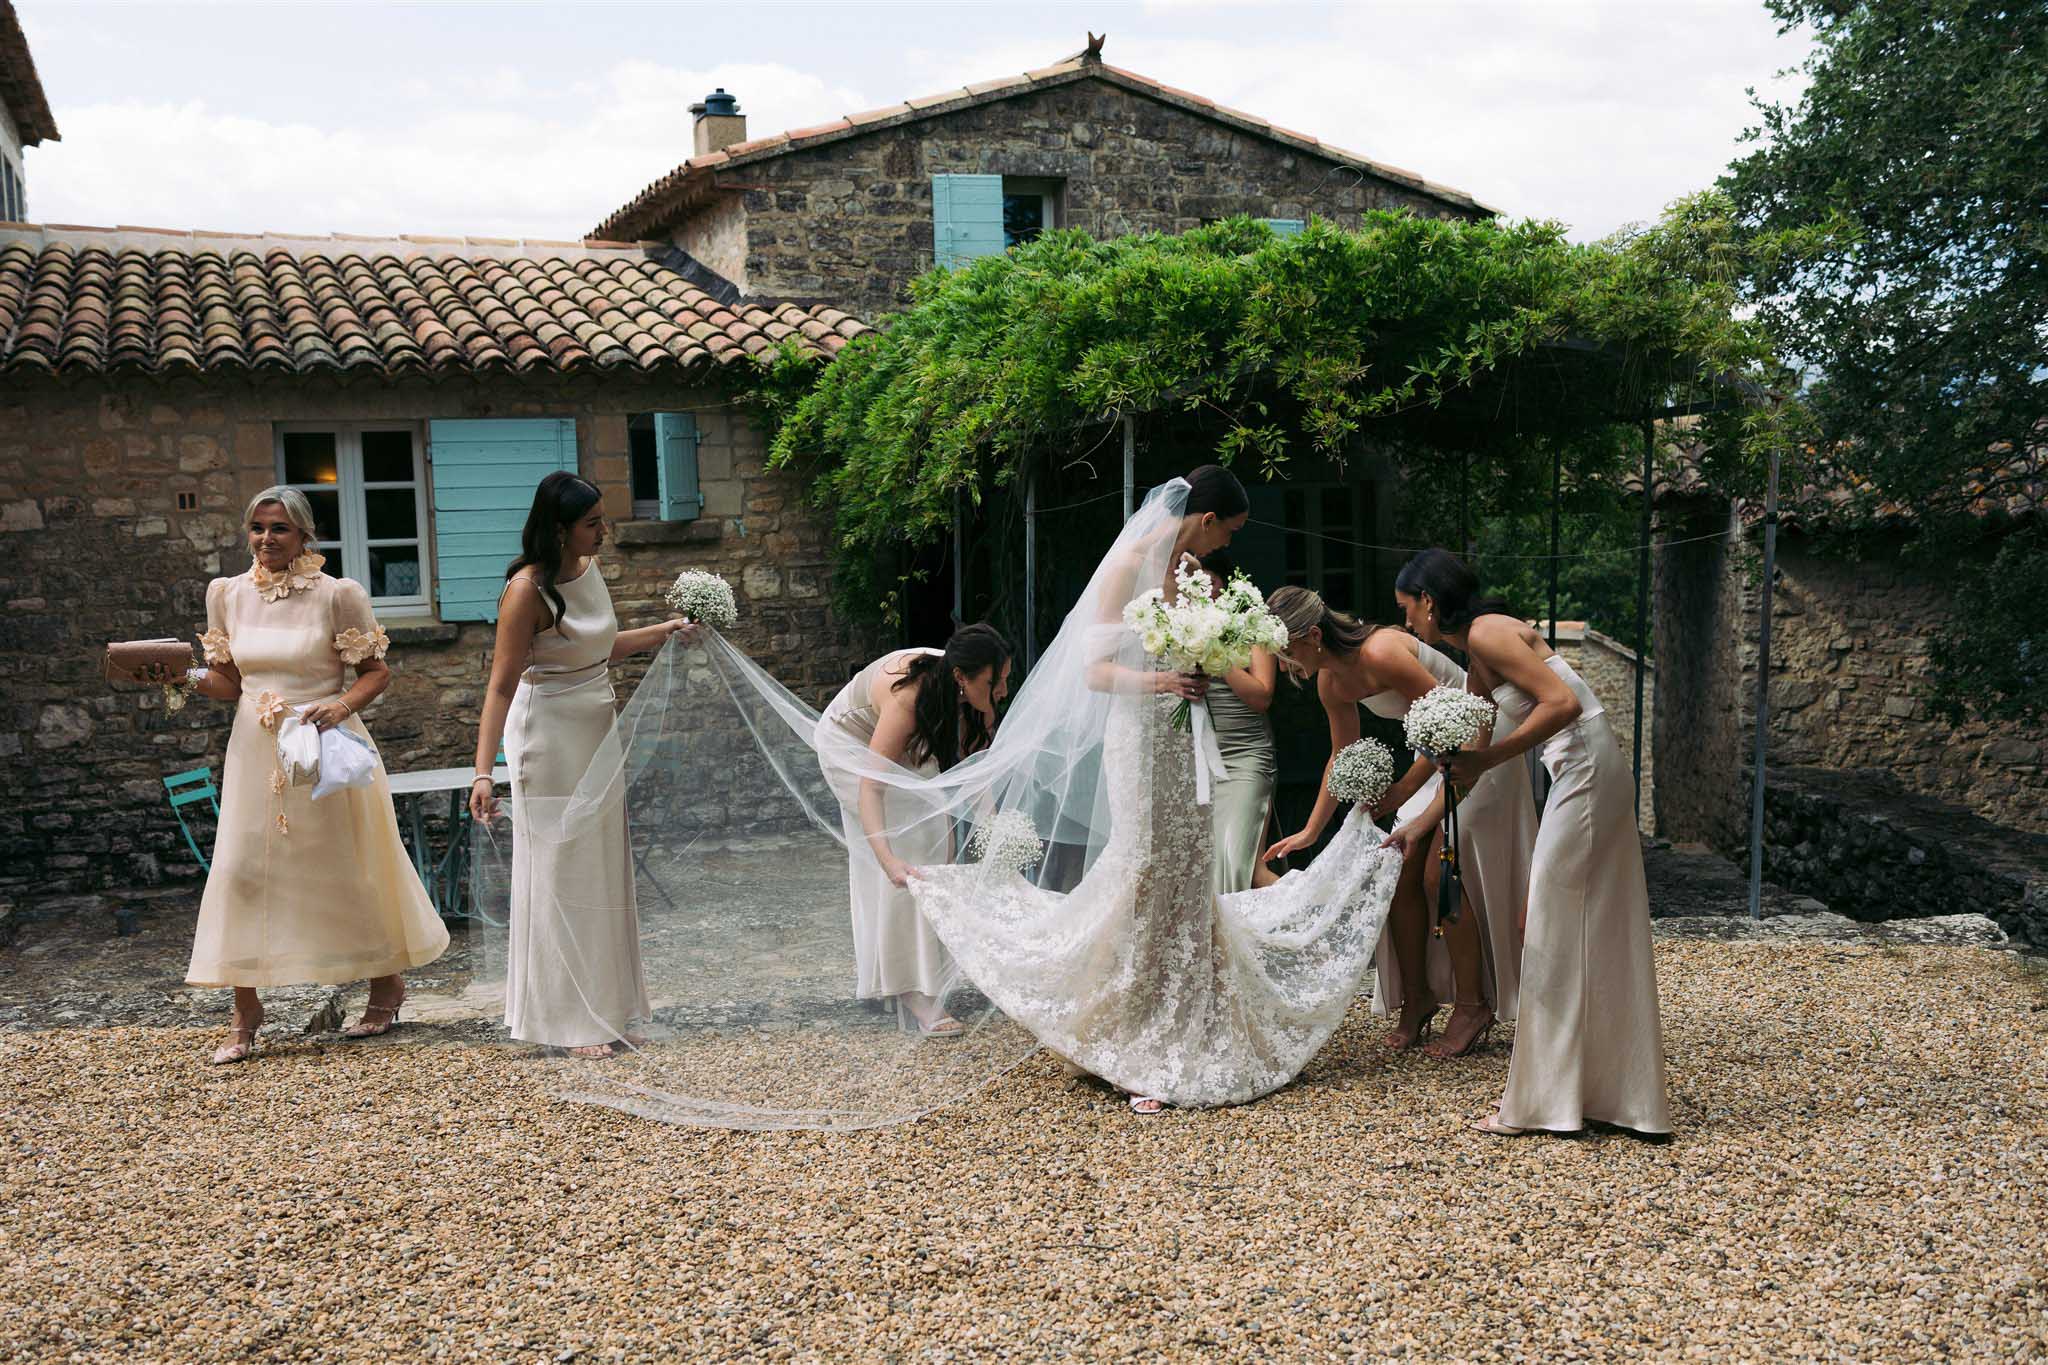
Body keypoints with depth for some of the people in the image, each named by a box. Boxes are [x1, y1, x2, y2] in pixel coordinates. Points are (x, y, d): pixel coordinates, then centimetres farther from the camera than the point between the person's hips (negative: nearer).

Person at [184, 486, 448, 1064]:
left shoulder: (338, 594, -6)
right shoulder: (227, 594, 6)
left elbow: (377, 672, -4)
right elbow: (229, 683, 10)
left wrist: (340, 706, -21)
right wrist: (190, 677, -10)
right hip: (256, 750, 4)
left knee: (346, 870, 5)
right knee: (241, 870, -2)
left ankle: (387, 986, 25)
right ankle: (245, 1011, 9)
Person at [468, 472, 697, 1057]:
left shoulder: (589, 569, 4)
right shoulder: (527, 590, -20)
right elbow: (501, 685, -23)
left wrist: (664, 632, 17)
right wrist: (483, 772, -28)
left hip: (597, 734, 8)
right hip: (550, 740, -8)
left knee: (601, 872, 13)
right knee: (560, 872, 0)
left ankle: (603, 1008, 25)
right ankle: (567, 1021, 10)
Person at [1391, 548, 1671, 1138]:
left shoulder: (1486, 634, -13)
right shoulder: (1478, 655, 17)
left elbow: (1563, 702, -22)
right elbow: (1471, 749, 23)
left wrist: (1487, 761, -19)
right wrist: (1423, 820, 27)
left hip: (1585, 773, -10)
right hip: (1585, 775, 10)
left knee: (1558, 935, -3)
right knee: (1592, 935, 15)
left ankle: (1542, 1101, 6)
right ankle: (1604, 1090, 25)